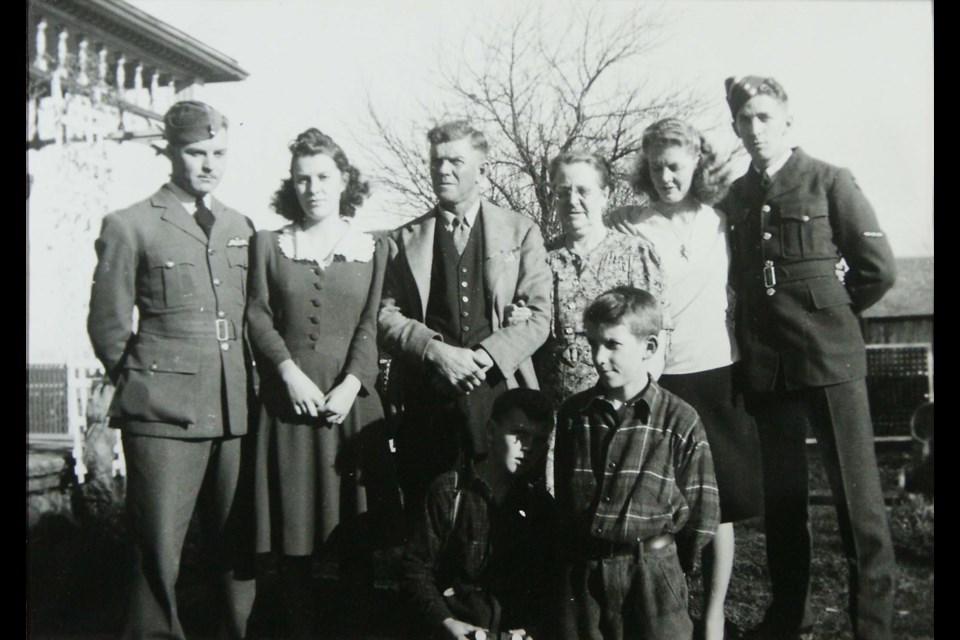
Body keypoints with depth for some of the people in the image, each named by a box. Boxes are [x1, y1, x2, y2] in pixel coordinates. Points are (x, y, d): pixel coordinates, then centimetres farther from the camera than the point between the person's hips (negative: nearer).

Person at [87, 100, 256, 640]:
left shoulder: (242, 228, 16)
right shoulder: (129, 226, 2)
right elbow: (108, 324, 5)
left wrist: (251, 385, 13)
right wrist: (141, 386, 6)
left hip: (236, 412, 4)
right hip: (164, 415, -4)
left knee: (240, 548, 8)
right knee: (159, 554, -2)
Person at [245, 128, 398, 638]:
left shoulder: (372, 249, 9)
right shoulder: (269, 245, 10)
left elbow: (371, 327, 2)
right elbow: (257, 315, 3)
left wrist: (350, 385, -11)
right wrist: (290, 371, -11)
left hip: (353, 401, 0)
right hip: (288, 401, 0)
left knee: (357, 533, 1)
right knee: (293, 532, 2)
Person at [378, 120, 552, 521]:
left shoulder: (521, 233, 11)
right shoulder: (403, 241, 13)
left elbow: (538, 316, 4)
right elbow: (386, 315, 5)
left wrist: (487, 355, -11)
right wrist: (436, 352, -12)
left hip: (500, 392, 0)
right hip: (426, 401, 1)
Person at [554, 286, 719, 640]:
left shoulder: (680, 420, -6)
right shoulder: (573, 413, 4)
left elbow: (702, 509, -1)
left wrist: (668, 564, 3)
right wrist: (570, 560, 11)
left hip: (653, 574, -3)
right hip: (582, 572, 3)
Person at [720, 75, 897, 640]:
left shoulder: (830, 182, 0)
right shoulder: (734, 200, 11)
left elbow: (878, 268, -1)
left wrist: (827, 317, 5)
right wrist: (754, 337, 9)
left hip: (830, 360, -4)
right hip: (765, 367, 4)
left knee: (857, 492, -3)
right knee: (781, 494, 11)